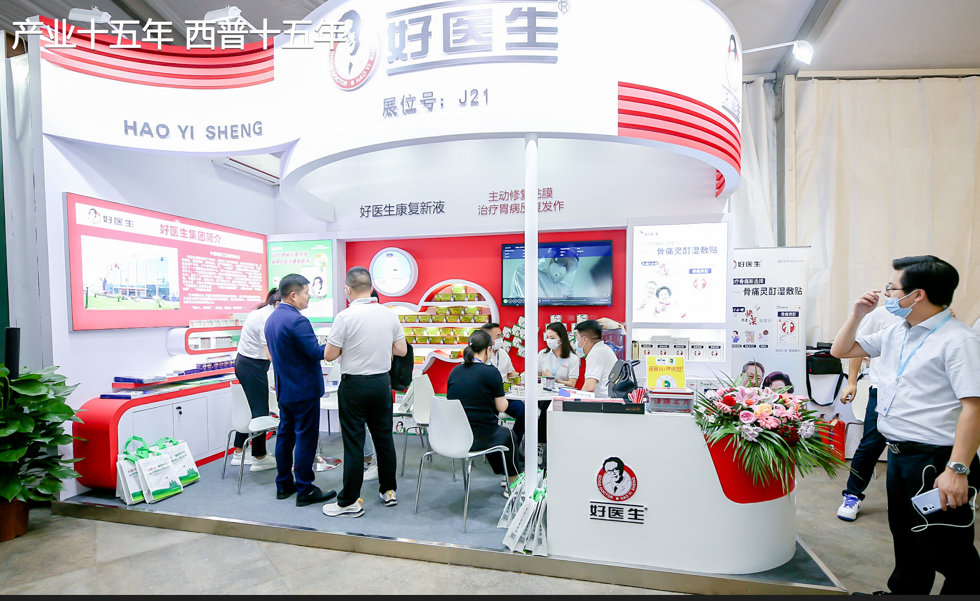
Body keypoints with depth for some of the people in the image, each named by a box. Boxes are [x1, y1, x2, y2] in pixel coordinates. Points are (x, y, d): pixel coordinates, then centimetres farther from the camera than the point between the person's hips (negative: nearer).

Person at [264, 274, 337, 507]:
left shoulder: (271, 319, 9)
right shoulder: (297, 320, -22)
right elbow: (317, 353, -23)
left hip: (284, 389, 9)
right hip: (304, 390, -9)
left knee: (285, 435, 16)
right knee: (305, 438, 0)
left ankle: (283, 484, 28)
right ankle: (304, 491, 8)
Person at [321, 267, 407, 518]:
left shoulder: (345, 317, -14)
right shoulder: (389, 314, 0)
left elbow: (330, 355, -10)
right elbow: (401, 350, 5)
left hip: (354, 385, -4)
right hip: (382, 382, 5)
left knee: (353, 443, 4)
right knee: (384, 437, 15)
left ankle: (350, 502, 14)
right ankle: (388, 490, 27)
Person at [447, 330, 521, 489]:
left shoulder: (454, 371, 1)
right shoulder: (491, 372, -14)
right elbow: (501, 407, -7)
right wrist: (504, 399, 15)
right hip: (479, 437, -5)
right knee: (507, 435, 27)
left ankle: (502, 475, 48)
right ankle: (513, 484, 37)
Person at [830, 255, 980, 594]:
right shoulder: (895, 334, 9)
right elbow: (841, 351, 17)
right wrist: (857, 314, 5)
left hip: (935, 461, -8)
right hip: (899, 453, 8)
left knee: (948, 553, 6)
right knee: (906, 541, 25)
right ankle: (905, 590, 42)